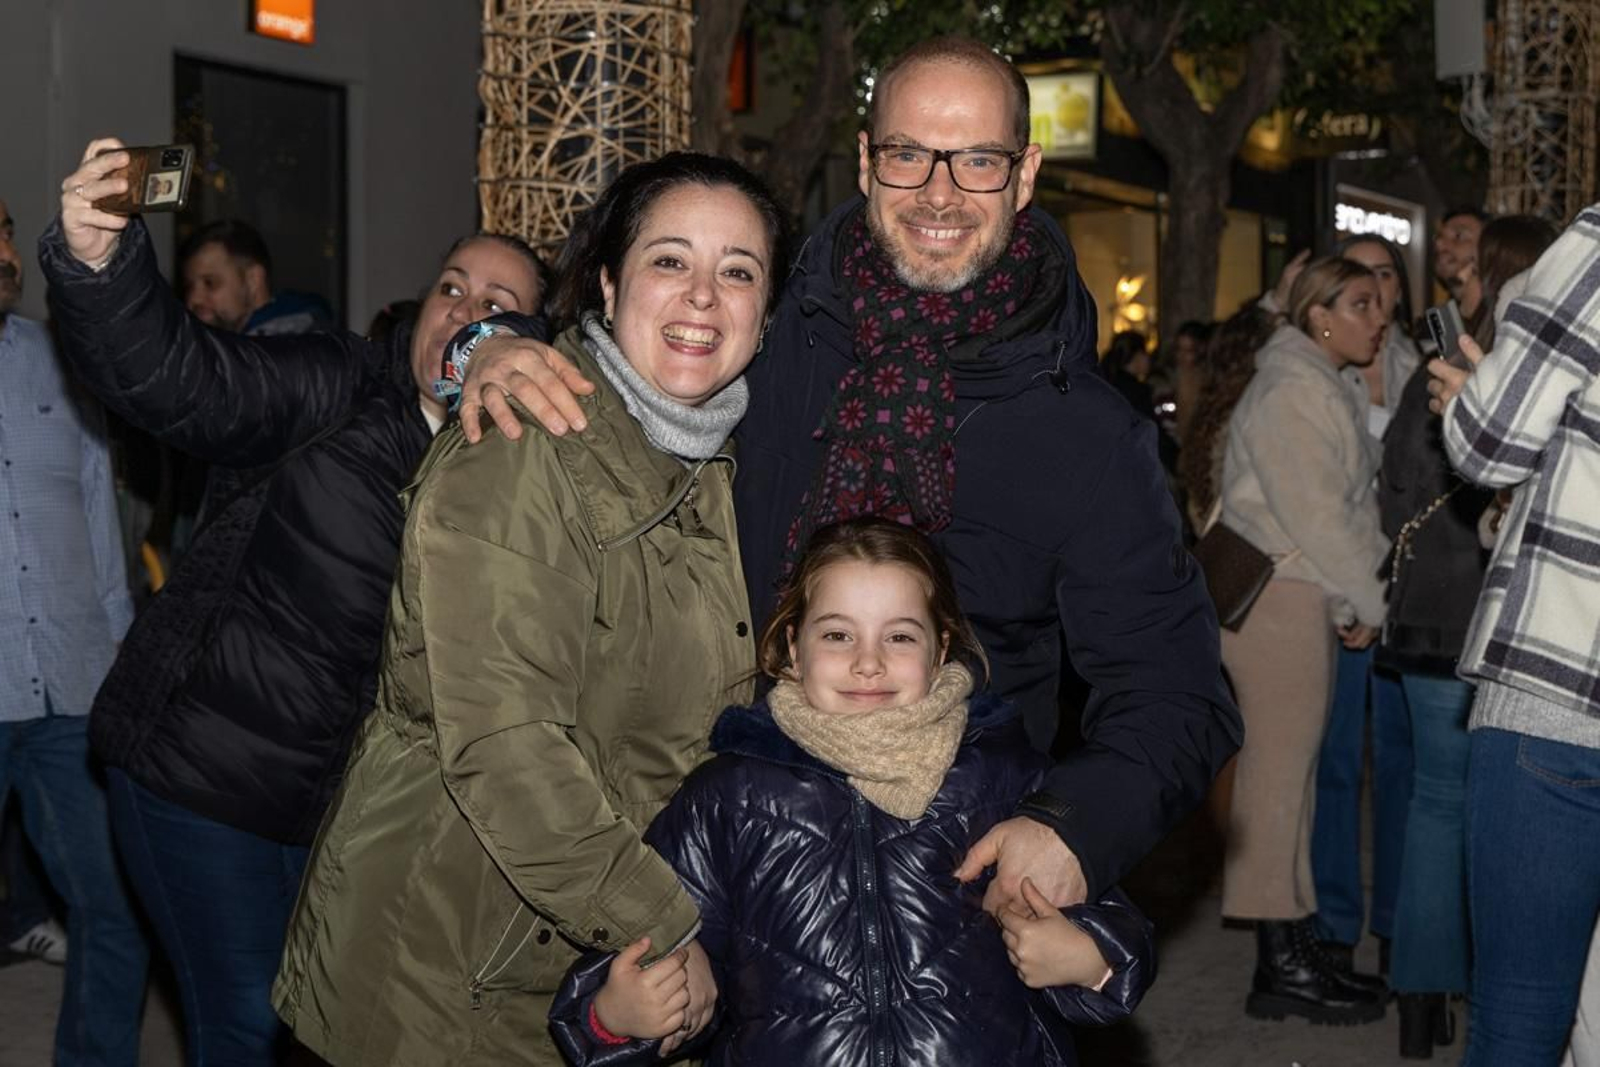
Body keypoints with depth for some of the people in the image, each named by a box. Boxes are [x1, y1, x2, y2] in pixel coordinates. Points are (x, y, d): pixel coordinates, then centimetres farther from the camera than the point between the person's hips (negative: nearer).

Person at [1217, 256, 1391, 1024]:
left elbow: (1344, 508, 15)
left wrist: (1357, 599, 5)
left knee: (1290, 767, 12)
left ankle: (1292, 951, 19)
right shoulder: (1294, 391, -13)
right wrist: (1371, 601, -9)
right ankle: (1283, 966, 0)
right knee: (1280, 770, -6)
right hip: (1278, 595, -10)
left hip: (1304, 596, 10)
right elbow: (1314, 515, -18)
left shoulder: (1320, 387, 18)